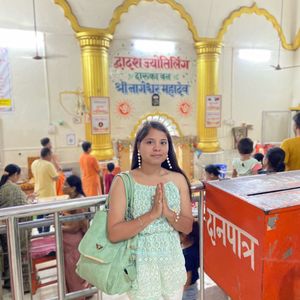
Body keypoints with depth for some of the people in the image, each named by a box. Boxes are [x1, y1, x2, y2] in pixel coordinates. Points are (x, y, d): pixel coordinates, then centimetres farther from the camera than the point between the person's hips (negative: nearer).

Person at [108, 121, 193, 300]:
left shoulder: (178, 179, -5)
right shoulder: (123, 181, -14)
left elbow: (188, 227, -3)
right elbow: (114, 234, -18)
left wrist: (168, 212, -22)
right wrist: (152, 214, -27)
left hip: (173, 261, 4)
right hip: (141, 264, -3)